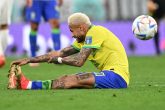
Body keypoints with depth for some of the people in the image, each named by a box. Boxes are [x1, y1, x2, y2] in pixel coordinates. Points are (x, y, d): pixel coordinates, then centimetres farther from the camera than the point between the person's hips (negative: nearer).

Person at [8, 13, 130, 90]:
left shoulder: (94, 32, -10)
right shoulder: (84, 39, 19)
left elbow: (79, 61, -17)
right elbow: (59, 53, 18)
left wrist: (58, 60, -1)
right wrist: (29, 60, 14)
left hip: (117, 76, -9)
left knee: (74, 80, -23)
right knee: (68, 78, -4)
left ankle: (27, 85, -28)